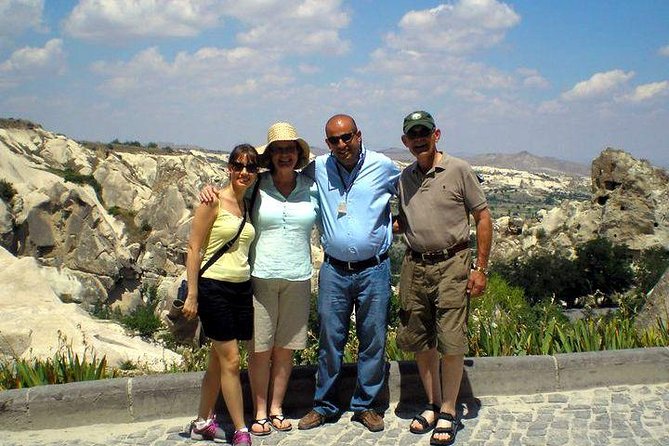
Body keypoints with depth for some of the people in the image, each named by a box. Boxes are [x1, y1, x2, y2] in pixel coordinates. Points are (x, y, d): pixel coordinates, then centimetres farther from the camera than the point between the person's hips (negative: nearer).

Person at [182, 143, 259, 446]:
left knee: (218, 359, 14)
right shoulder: (214, 201, -8)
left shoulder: (248, 205, 11)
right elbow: (194, 248, -10)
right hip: (214, 287, -6)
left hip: (242, 289, 6)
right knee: (231, 360, -4)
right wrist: (192, 294, -13)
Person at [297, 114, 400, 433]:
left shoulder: (384, 167, -3)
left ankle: (365, 405, 23)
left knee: (373, 341, 7)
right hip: (334, 270, 1)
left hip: (374, 270, -1)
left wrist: (397, 223, 5)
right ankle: (324, 405, 23)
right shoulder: (318, 169, 1)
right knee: (329, 340, 9)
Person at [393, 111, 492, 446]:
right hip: (414, 265, 5)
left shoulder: (458, 170, -4)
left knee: (450, 342, -5)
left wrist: (480, 268, -6)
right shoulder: (405, 178, 11)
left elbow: (483, 219, -2)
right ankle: (432, 405, 27)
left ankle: (448, 413, 11)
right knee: (418, 341, 10)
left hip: (451, 265, -5)